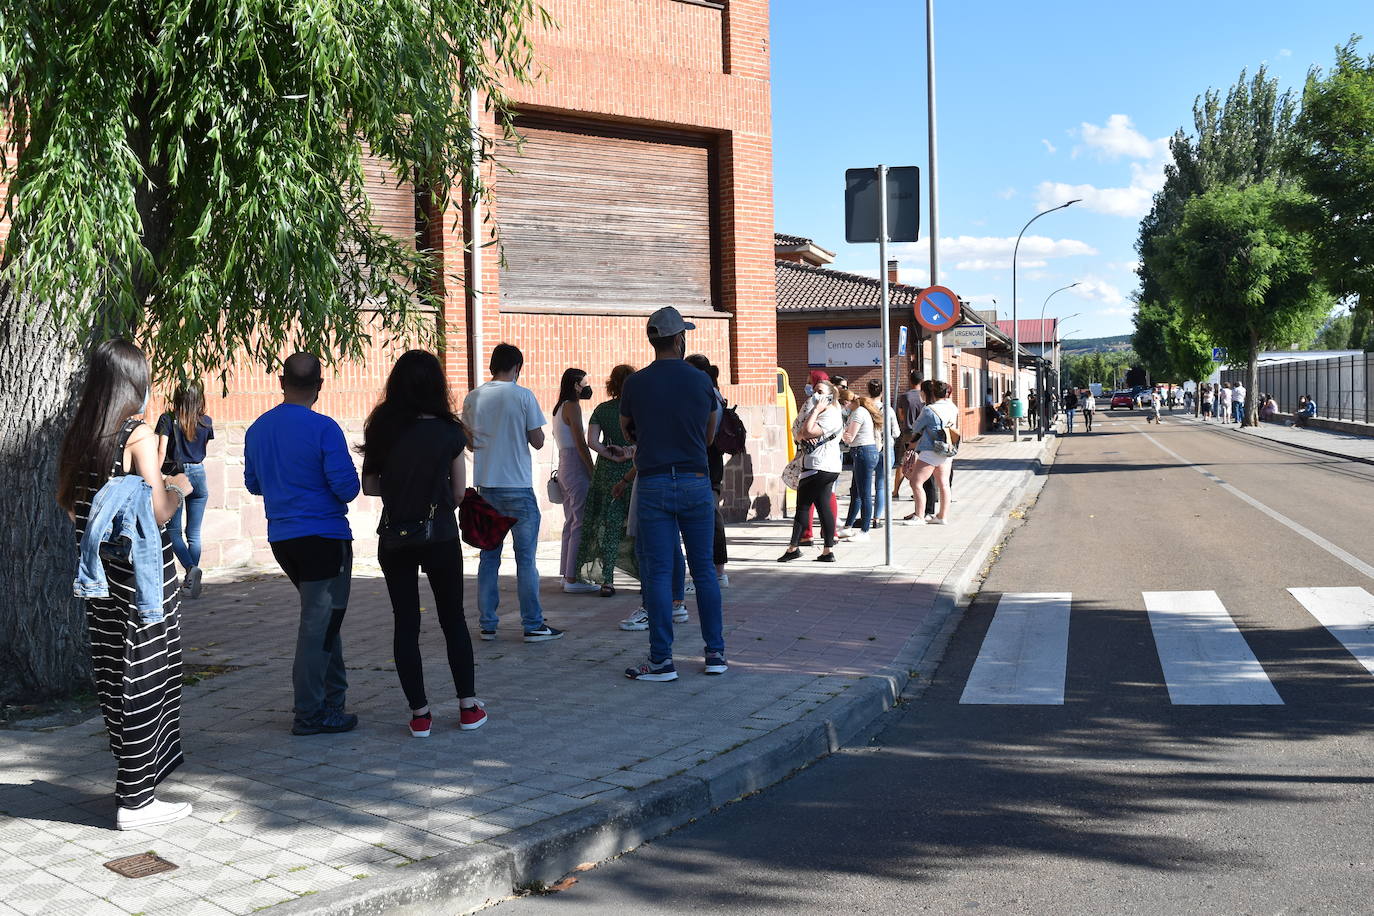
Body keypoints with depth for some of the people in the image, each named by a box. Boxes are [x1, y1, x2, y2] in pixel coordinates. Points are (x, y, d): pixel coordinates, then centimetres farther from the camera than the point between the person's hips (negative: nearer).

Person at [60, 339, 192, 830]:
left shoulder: (78, 435, 7)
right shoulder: (139, 435, -14)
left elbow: (71, 506, 15)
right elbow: (158, 513, -17)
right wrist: (178, 488, 2)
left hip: (99, 575, 7)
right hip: (142, 573, -7)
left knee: (114, 676, 17)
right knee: (145, 679, 0)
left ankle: (132, 780, 31)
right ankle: (136, 800, 6)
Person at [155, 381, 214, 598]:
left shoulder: (167, 419, -6)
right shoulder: (206, 422, 3)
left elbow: (162, 452, -13)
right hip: (198, 475, 3)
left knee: (174, 530, 5)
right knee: (194, 533, 8)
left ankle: (191, 568, -17)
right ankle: (191, 581, 9)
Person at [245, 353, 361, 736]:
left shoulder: (257, 429, 6)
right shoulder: (323, 428, -16)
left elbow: (253, 484, 16)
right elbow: (347, 486, -18)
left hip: (281, 540, 7)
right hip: (324, 537, -7)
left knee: (322, 618, 20)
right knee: (319, 623, 0)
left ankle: (332, 698, 27)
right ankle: (310, 714, 5)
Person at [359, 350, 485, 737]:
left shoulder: (381, 430, -4)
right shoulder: (449, 433, -8)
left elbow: (369, 486, 1)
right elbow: (458, 493, -2)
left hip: (394, 539, 1)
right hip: (440, 537, -1)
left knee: (405, 624, 9)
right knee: (453, 620, 13)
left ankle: (420, 713, 10)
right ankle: (468, 706, 17)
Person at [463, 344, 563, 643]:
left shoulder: (472, 398, 4)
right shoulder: (523, 396, -8)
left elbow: (470, 442, 13)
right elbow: (538, 441, -5)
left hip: (485, 486, 4)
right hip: (518, 487, -4)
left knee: (489, 556, 11)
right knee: (525, 559, 2)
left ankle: (487, 624, 14)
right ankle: (533, 625, 5)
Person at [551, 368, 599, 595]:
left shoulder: (559, 408, 16)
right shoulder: (572, 406, -12)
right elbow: (581, 444, -16)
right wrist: (593, 473, -12)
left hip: (564, 466, 10)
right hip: (576, 468, -10)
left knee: (571, 522, 13)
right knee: (580, 524, -8)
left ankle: (567, 575, 18)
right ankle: (572, 579, -8)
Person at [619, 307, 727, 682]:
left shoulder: (635, 384, -2)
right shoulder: (701, 381, 1)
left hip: (653, 485, -1)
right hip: (696, 482, 1)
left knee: (658, 573, 1)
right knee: (704, 570, 9)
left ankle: (661, 660, 2)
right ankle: (716, 653, 15)